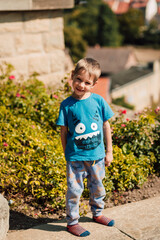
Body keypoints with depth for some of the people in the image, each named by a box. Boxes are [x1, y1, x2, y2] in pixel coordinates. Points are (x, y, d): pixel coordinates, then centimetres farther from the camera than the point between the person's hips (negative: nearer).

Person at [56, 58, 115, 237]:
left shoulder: (98, 101, -5)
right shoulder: (66, 105, -10)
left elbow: (106, 126, 3)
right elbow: (63, 131, -3)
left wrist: (109, 151, 6)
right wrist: (67, 154, 0)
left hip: (97, 155, 3)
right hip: (76, 156, -3)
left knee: (97, 187, 19)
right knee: (74, 190, 5)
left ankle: (97, 214, 42)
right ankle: (72, 222, 22)